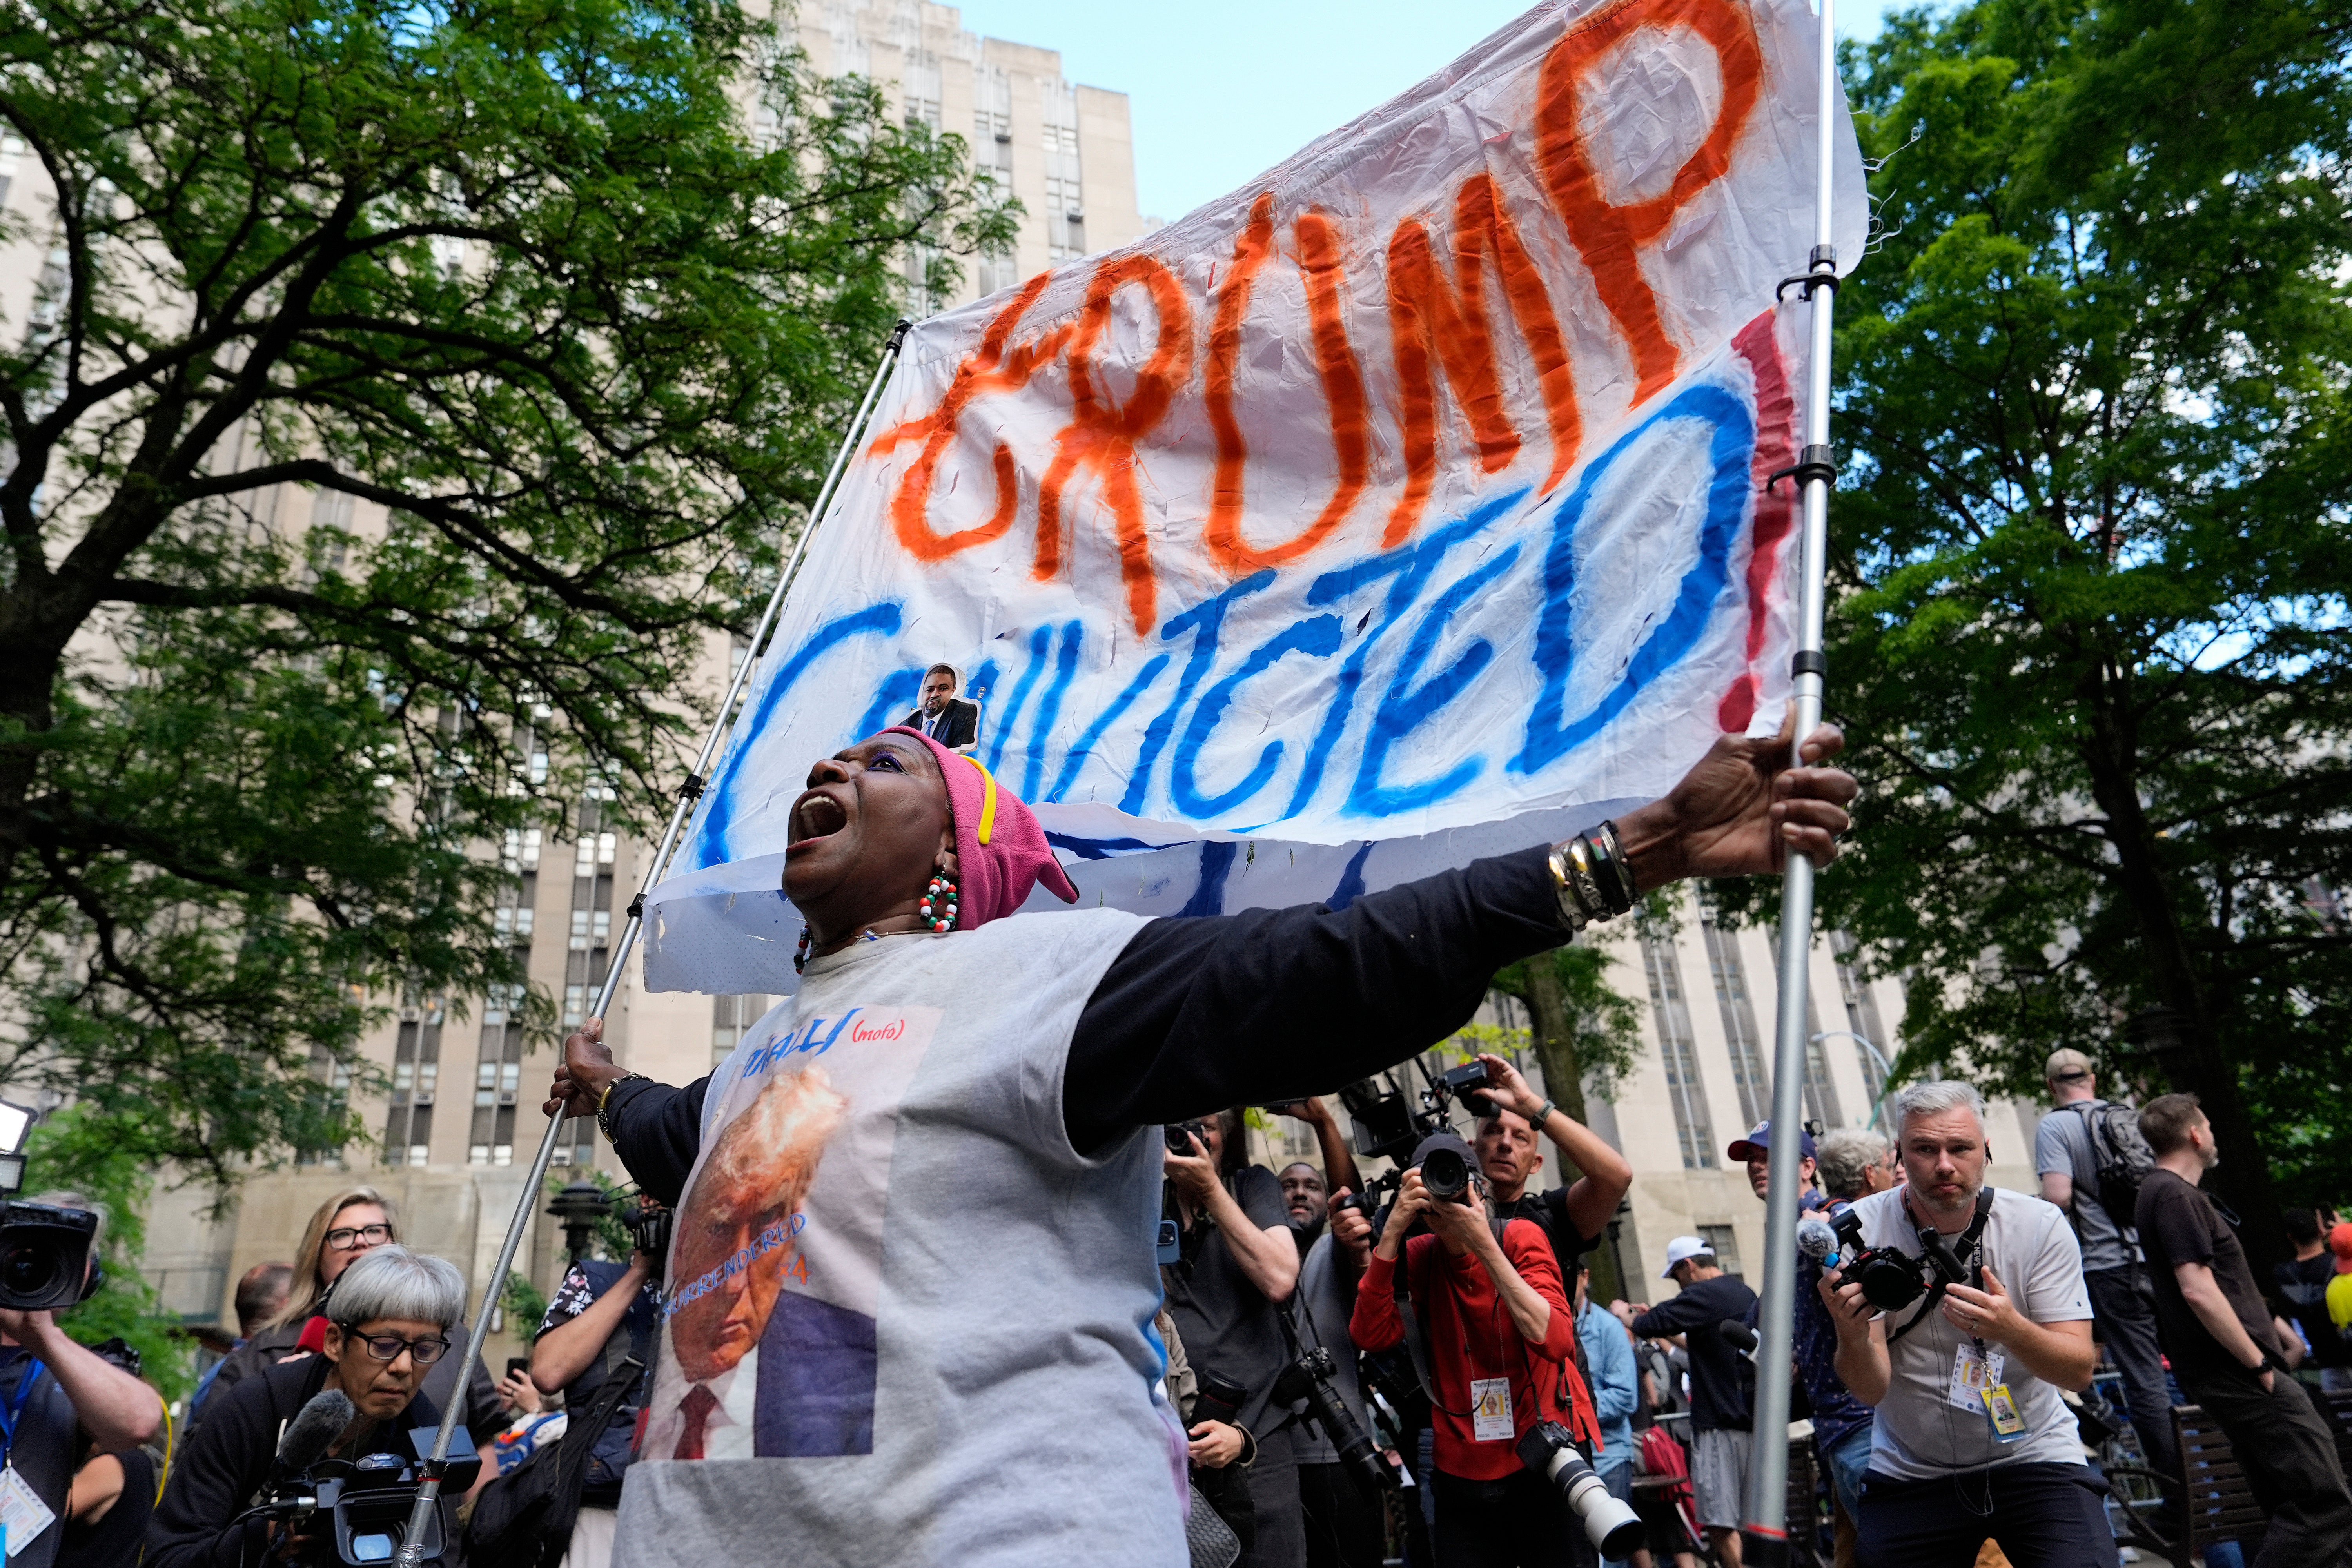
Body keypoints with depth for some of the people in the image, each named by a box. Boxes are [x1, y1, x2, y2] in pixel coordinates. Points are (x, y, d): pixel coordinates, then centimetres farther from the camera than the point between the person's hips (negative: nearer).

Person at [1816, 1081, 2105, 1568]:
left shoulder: (2040, 1225, -10)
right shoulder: (1862, 1230, -13)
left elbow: (2080, 1370, -15)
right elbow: (1871, 1390, -17)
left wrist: (2010, 1329, -35)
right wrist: (1853, 1336, -40)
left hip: (2032, 1453, 0)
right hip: (1909, 1471, 1)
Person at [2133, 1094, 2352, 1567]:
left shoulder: (2161, 1191, 17)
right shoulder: (2176, 1195, -15)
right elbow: (2198, 1291, -23)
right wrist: (2260, 1365, -17)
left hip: (2226, 1371, 11)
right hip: (2236, 1369, -11)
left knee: (2287, 1505, 15)